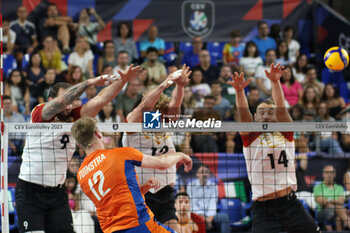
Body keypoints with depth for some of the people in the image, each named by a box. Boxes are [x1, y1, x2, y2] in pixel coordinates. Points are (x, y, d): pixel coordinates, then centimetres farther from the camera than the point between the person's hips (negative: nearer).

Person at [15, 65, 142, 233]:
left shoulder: (73, 118, 6)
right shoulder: (39, 114, -9)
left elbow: (99, 100, -1)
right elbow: (62, 100, -27)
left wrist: (123, 80, -12)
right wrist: (90, 82, -26)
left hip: (57, 192, 6)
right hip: (30, 190, -6)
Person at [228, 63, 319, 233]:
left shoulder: (285, 134, 10)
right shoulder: (250, 138, 7)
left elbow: (281, 108, -3)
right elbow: (243, 113, -8)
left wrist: (275, 82, -17)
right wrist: (239, 91, -25)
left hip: (290, 204, 2)